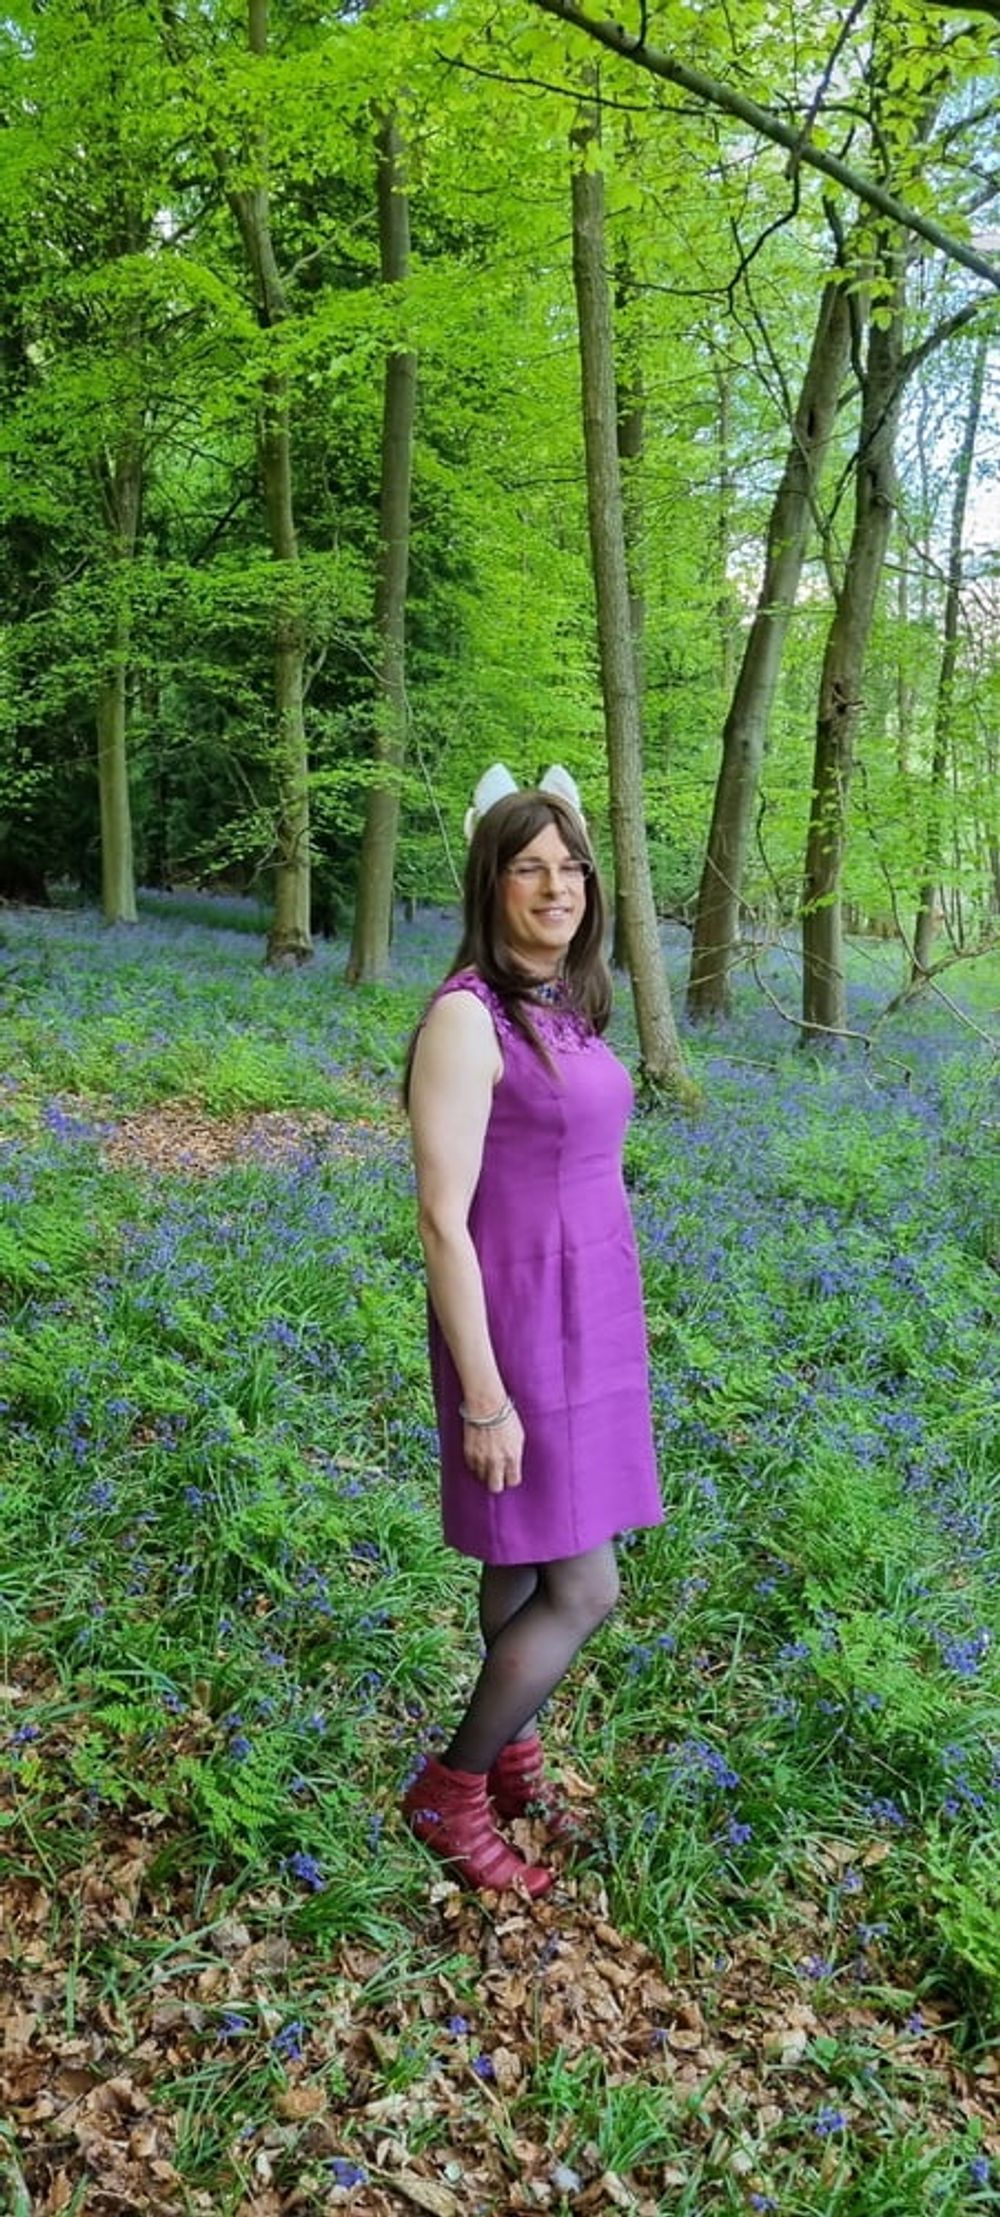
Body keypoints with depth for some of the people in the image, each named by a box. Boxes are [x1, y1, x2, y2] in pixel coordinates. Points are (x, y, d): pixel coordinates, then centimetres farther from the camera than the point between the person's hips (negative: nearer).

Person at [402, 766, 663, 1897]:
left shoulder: (563, 1006, 7)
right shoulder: (466, 1016, -19)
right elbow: (443, 1221, -20)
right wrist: (484, 1397, -19)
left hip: (586, 1313, 8)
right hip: (517, 1324, -8)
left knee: (529, 1557, 18)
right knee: (583, 1589, 0)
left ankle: (512, 1753, 37)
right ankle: (448, 1791, 19)